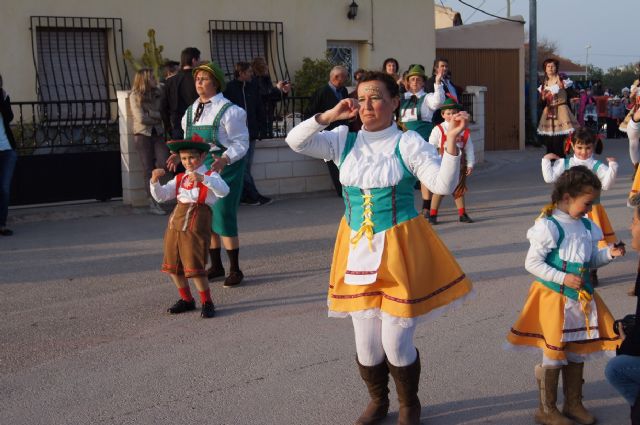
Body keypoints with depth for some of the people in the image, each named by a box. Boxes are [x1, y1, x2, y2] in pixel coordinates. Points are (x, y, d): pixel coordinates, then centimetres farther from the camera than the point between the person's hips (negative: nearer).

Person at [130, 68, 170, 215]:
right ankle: (153, 204, 3)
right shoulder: (135, 96, -4)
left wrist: (150, 114, -9)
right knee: (149, 170, -2)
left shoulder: (158, 93, 8)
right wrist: (157, 119, -4)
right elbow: (141, 118, -11)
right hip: (142, 135, -4)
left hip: (157, 133, 4)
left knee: (165, 162, -16)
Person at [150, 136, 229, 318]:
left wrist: (202, 178, -35)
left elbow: (224, 191, -23)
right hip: (175, 224, 7)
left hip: (196, 226, -7)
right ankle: (186, 299, 29)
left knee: (195, 267, -9)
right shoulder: (180, 178, 17)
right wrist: (155, 181, -5)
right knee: (172, 266, 12)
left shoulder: (210, 176, -2)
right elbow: (161, 196, 14)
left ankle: (207, 303, 8)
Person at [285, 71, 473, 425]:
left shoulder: (408, 143, -7)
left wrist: (451, 143, -26)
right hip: (356, 247, 4)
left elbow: (443, 185, -13)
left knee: (397, 344, 0)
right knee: (366, 344, 12)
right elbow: (295, 141, -2)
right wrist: (328, 116, -13)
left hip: (398, 248, -4)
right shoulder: (344, 140, 4)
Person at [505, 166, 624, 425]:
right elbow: (532, 263, -16)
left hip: (581, 297, 7)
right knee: (554, 355, 3)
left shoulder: (586, 226, 5)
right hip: (554, 297, -7)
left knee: (578, 352, 14)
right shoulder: (548, 226, -17)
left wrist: (609, 254, -3)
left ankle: (573, 404, 31)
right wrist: (563, 279, -22)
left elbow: (590, 260, 15)